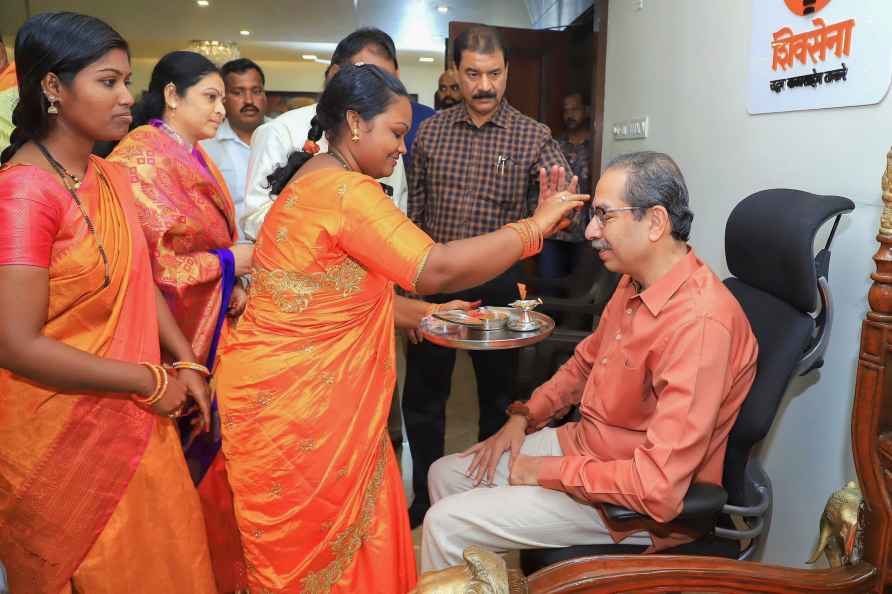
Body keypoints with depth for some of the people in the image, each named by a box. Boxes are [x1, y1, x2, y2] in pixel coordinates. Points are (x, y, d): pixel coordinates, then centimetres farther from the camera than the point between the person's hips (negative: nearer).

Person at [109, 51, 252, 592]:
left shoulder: (196, 155, 13)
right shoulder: (140, 156, -14)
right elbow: (149, 261, -21)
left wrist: (233, 287, 0)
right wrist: (231, 264, -13)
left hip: (214, 328, 8)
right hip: (174, 338, -8)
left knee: (213, 443, 15)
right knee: (188, 456, 5)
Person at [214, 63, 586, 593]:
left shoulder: (316, 180, 12)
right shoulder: (346, 191, -21)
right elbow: (437, 270, -29)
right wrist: (537, 225, -19)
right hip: (293, 404, -10)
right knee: (316, 548, 10)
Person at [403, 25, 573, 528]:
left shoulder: (533, 137, -4)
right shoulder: (430, 131, 3)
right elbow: (414, 210, 7)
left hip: (498, 283, -2)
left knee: (498, 392, 13)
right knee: (423, 392, 11)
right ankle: (424, 494, 30)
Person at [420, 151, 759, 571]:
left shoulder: (699, 323, -31)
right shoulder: (634, 283, -1)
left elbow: (659, 489, -32)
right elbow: (585, 361, 16)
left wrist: (549, 471, -20)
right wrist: (522, 418, 6)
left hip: (630, 502, -8)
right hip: (582, 444, 9)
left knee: (446, 524, -11)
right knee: (445, 474, 12)